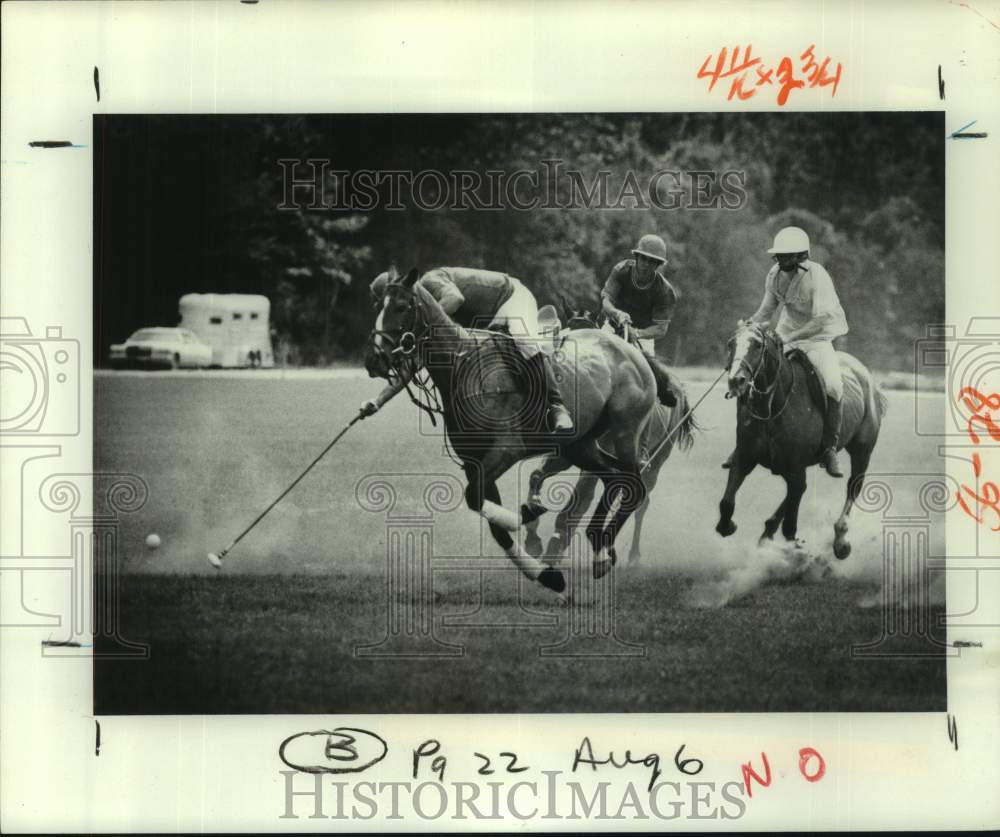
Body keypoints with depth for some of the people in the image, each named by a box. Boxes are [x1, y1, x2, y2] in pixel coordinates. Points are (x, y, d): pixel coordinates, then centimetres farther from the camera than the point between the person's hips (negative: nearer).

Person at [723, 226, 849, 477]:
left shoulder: (817, 276, -23)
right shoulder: (775, 275, -5)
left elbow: (822, 320, -29)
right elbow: (766, 310, 8)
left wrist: (789, 338, -38)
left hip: (818, 338, -5)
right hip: (785, 335, 5)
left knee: (833, 387, -27)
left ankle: (829, 448, -12)